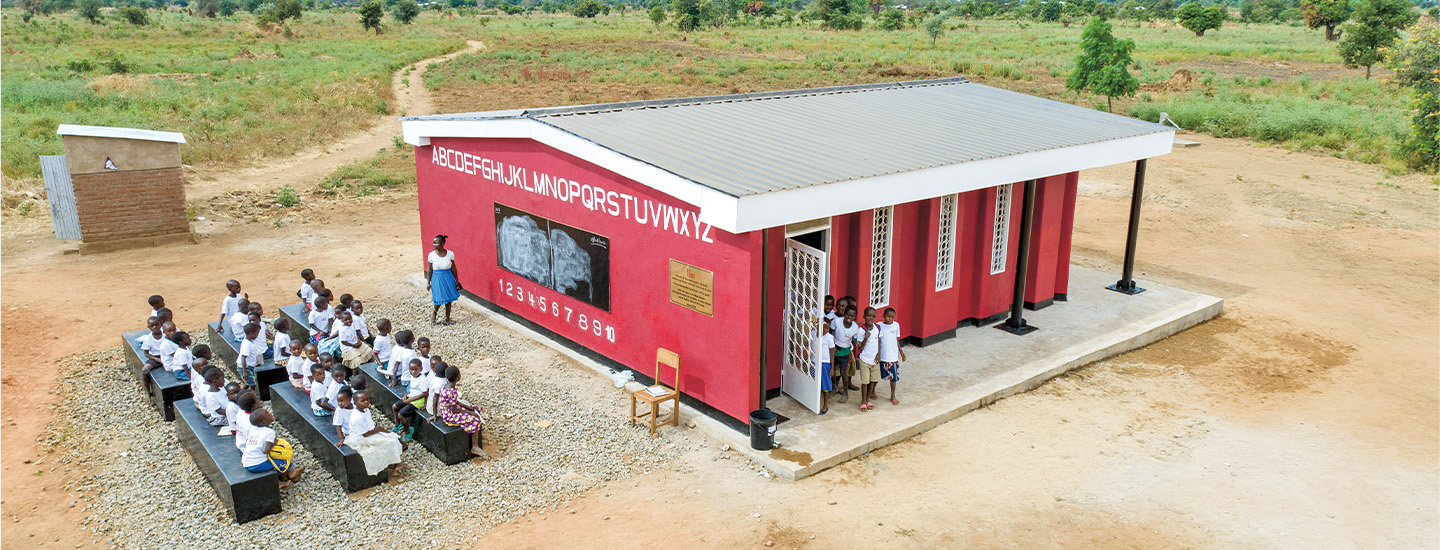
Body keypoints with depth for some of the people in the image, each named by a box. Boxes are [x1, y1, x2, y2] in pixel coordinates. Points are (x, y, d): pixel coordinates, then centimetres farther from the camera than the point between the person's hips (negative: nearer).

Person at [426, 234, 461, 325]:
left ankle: (447, 319, 20)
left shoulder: (450, 254, -4)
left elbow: (453, 268, 4)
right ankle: (434, 312, 29)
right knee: (439, 300, -2)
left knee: (449, 299, 7)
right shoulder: (432, 255, -7)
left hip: (448, 278, 2)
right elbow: (429, 270, 0)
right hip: (437, 278, -2)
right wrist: (428, 283, -1)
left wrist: (457, 280, 6)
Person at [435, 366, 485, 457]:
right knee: (475, 420, -11)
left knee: (475, 410, 15)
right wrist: (469, 412, -15)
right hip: (449, 416, -10)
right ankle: (475, 447, -3)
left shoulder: (445, 385, 0)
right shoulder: (453, 392, -29)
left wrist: (468, 407, 8)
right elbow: (453, 409, -24)